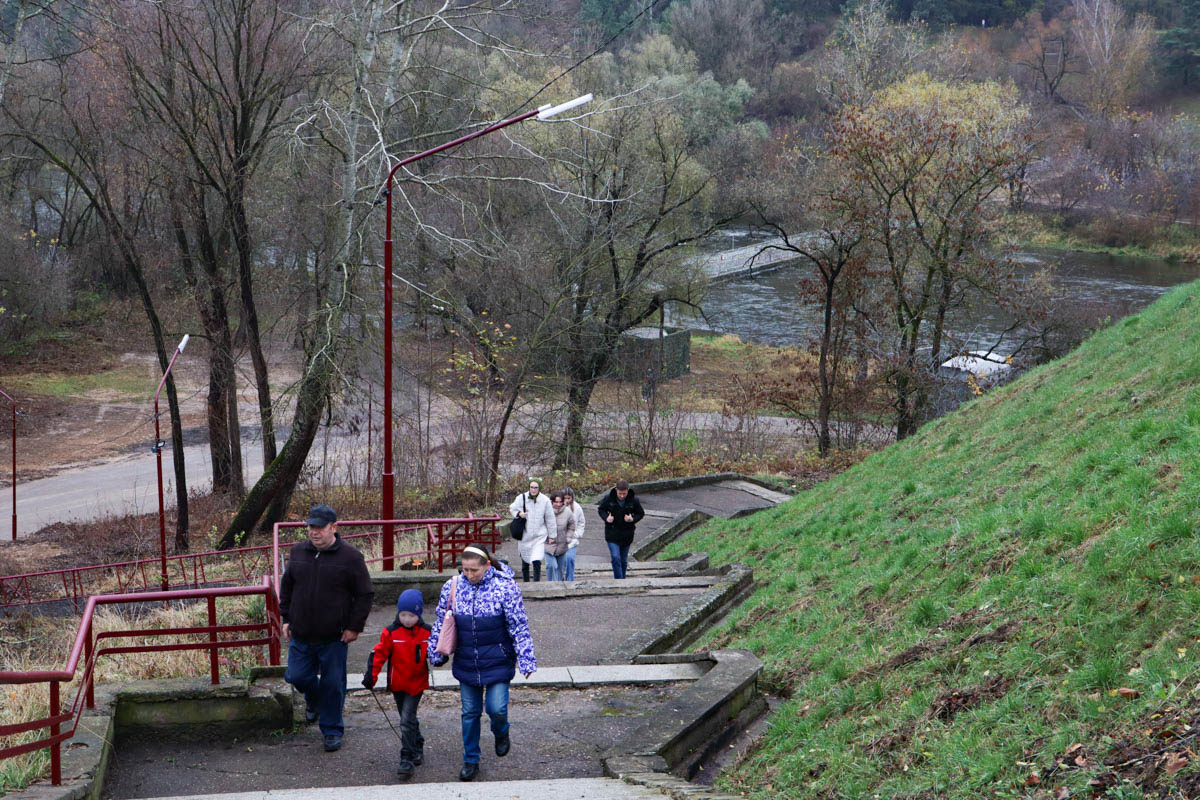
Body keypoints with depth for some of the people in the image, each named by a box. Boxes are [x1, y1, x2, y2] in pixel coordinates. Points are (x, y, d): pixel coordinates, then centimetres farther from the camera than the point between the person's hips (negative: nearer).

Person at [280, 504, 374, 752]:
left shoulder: (350, 557, -9)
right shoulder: (298, 552, 4)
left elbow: (364, 594, -4)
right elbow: (286, 586, 17)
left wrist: (354, 627, -7)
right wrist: (286, 618, 12)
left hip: (334, 638, -4)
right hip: (301, 636, 4)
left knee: (333, 684, 3)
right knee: (296, 676, 8)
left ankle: (332, 731, 19)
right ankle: (313, 699, 42)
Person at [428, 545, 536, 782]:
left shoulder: (505, 587, -13)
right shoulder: (452, 586, -3)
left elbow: (519, 627, -9)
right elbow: (440, 623, 9)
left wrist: (526, 659, -11)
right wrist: (436, 654, 12)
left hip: (497, 662, -3)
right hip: (467, 662, 3)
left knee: (496, 708, -8)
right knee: (470, 713, 10)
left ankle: (501, 733, 28)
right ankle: (471, 761, 24)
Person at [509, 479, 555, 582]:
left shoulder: (545, 500, -8)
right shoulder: (521, 498, -6)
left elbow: (550, 519, 0)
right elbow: (512, 509, 10)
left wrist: (551, 536, 4)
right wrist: (519, 514, -12)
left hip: (540, 536, -2)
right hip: (525, 536, 2)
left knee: (537, 561, -15)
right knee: (525, 562, 15)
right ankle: (526, 582, 33)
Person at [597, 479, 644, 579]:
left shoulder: (633, 501, -8)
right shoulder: (609, 499, -10)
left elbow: (641, 513, 6)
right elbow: (601, 510, 7)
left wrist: (633, 519, -15)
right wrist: (606, 518, -14)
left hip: (626, 536, 1)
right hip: (612, 535, -1)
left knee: (624, 560, 11)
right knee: (616, 558, -14)